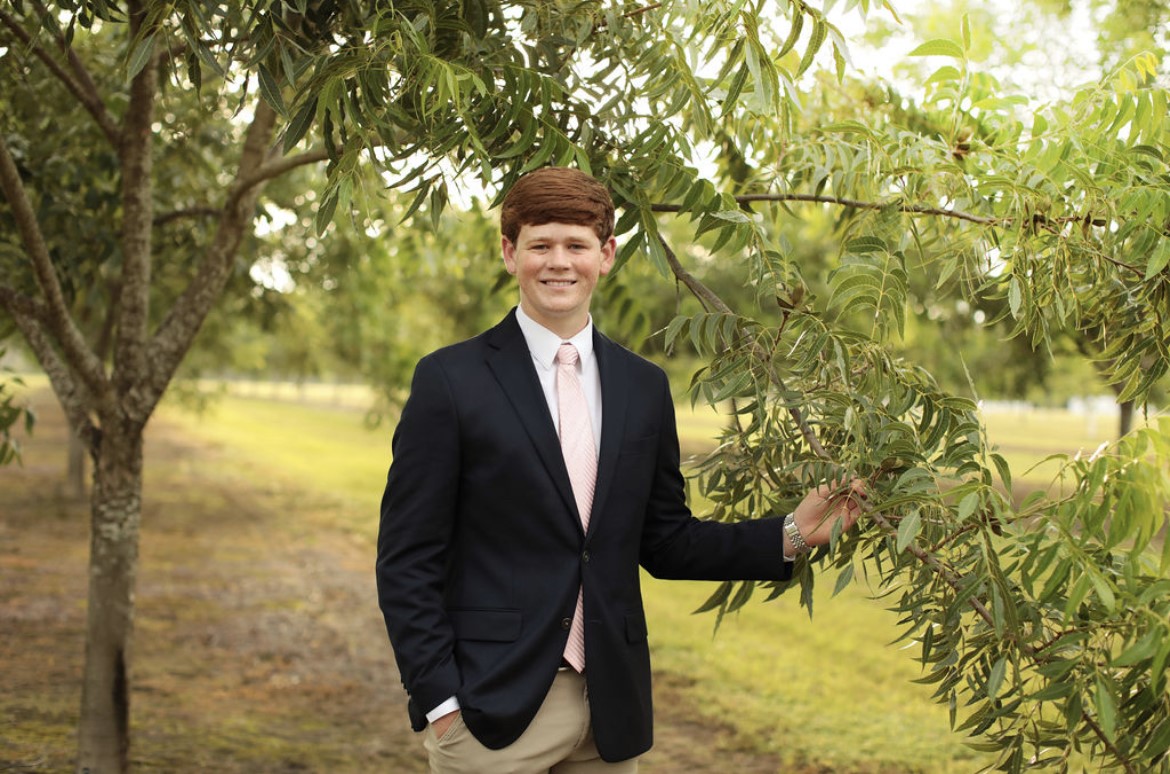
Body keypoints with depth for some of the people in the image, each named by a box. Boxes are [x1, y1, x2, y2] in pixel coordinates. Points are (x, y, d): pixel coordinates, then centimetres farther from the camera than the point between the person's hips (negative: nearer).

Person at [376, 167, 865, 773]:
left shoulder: (645, 387, 8)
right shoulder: (449, 380, -5)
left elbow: (664, 541, 12)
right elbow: (407, 559, -6)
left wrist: (791, 535, 1)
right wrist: (438, 698, -11)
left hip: (610, 712, 4)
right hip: (490, 706, -4)